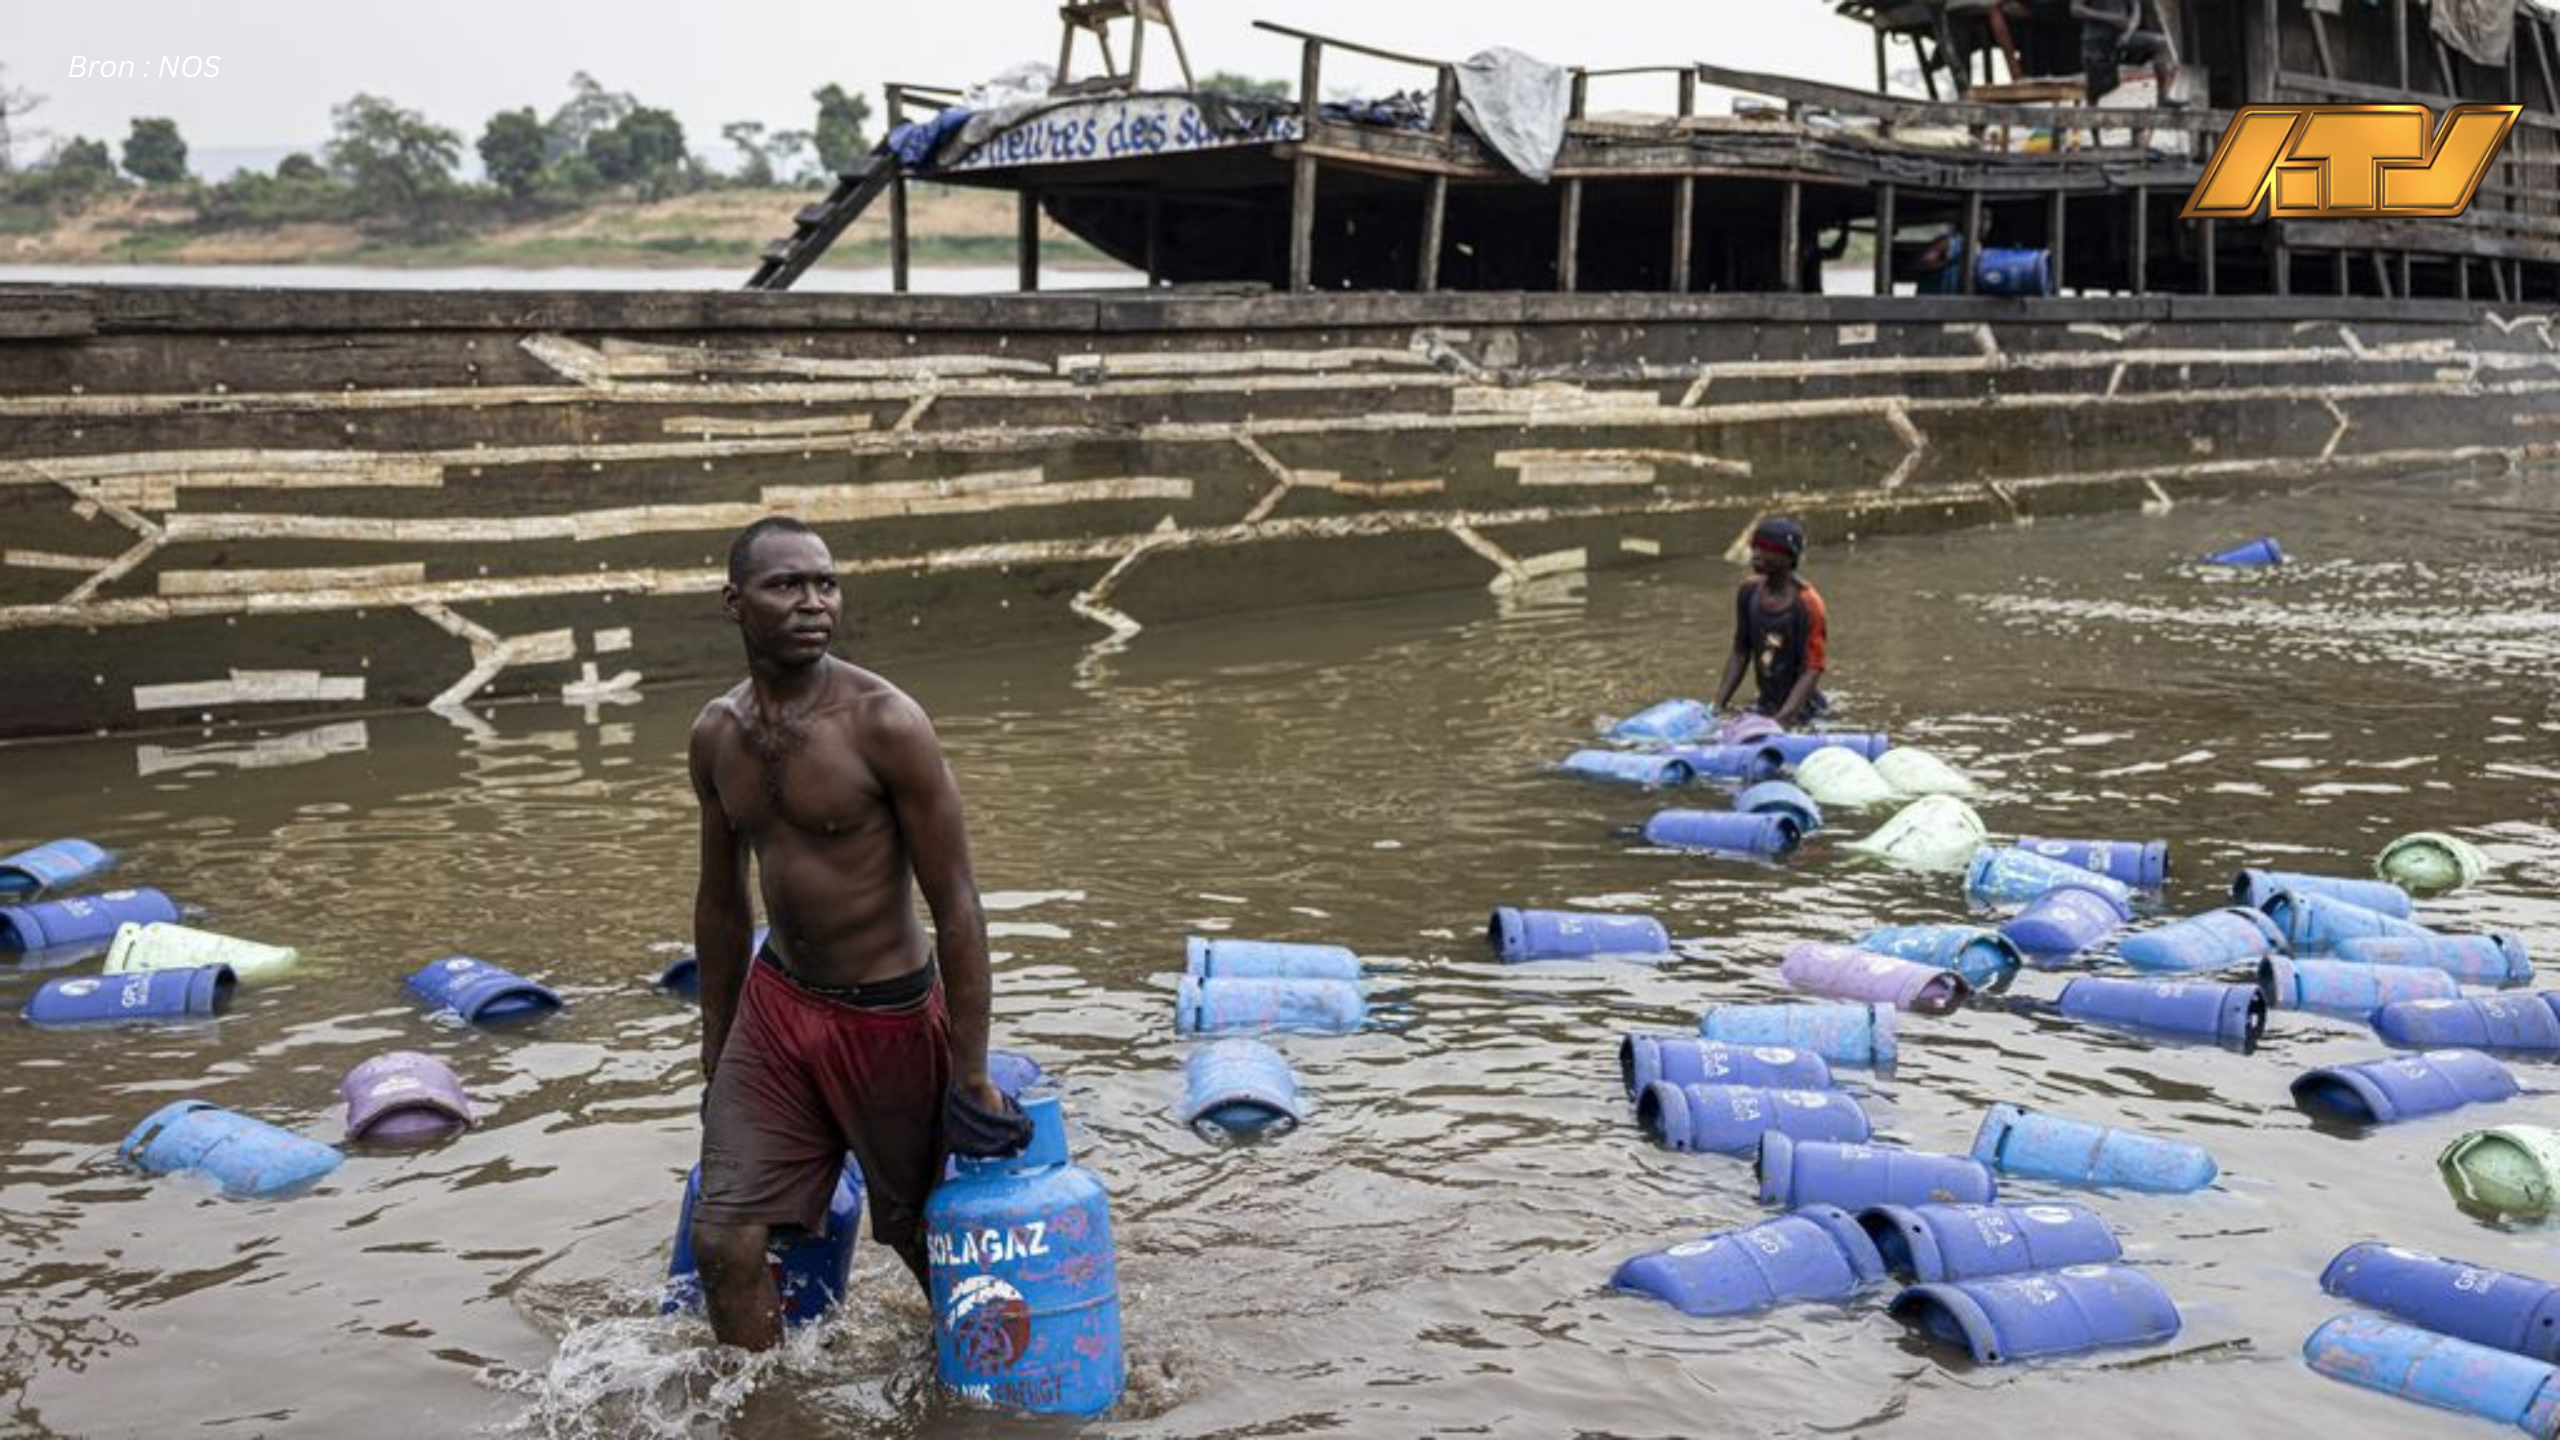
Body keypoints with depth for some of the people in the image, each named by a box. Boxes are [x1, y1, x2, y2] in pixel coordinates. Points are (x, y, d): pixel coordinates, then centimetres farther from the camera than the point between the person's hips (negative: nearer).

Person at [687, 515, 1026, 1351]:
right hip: (774, 1002, 5)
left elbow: (956, 905, -16)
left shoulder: (884, 724, -19)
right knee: (725, 1239, -1)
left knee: (919, 1235, 14)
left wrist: (971, 1076, -15)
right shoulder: (717, 735, 0)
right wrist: (717, 1055, 17)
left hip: (889, 1016, -5)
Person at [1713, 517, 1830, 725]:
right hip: (1765, 707, 6)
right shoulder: (1748, 592, 1)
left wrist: (1780, 721, -28)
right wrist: (1719, 705, 1)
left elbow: (1812, 670, -19)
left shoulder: (1806, 604, -17)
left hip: (1800, 711, -6)